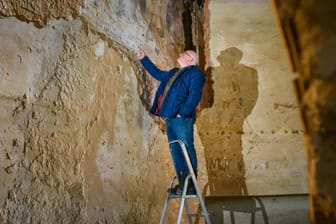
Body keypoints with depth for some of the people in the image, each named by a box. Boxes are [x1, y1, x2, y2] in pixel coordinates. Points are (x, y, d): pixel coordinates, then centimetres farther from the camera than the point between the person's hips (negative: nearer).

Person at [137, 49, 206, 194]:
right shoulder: (173, 73, 26)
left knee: (186, 150, -7)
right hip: (169, 118, 9)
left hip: (181, 119, -9)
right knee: (175, 150, 8)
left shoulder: (195, 74, -1)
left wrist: (183, 112, -20)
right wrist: (144, 59, 43)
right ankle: (182, 183, 15)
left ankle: (191, 185, -3)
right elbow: (157, 73, 41)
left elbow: (195, 95, -15)